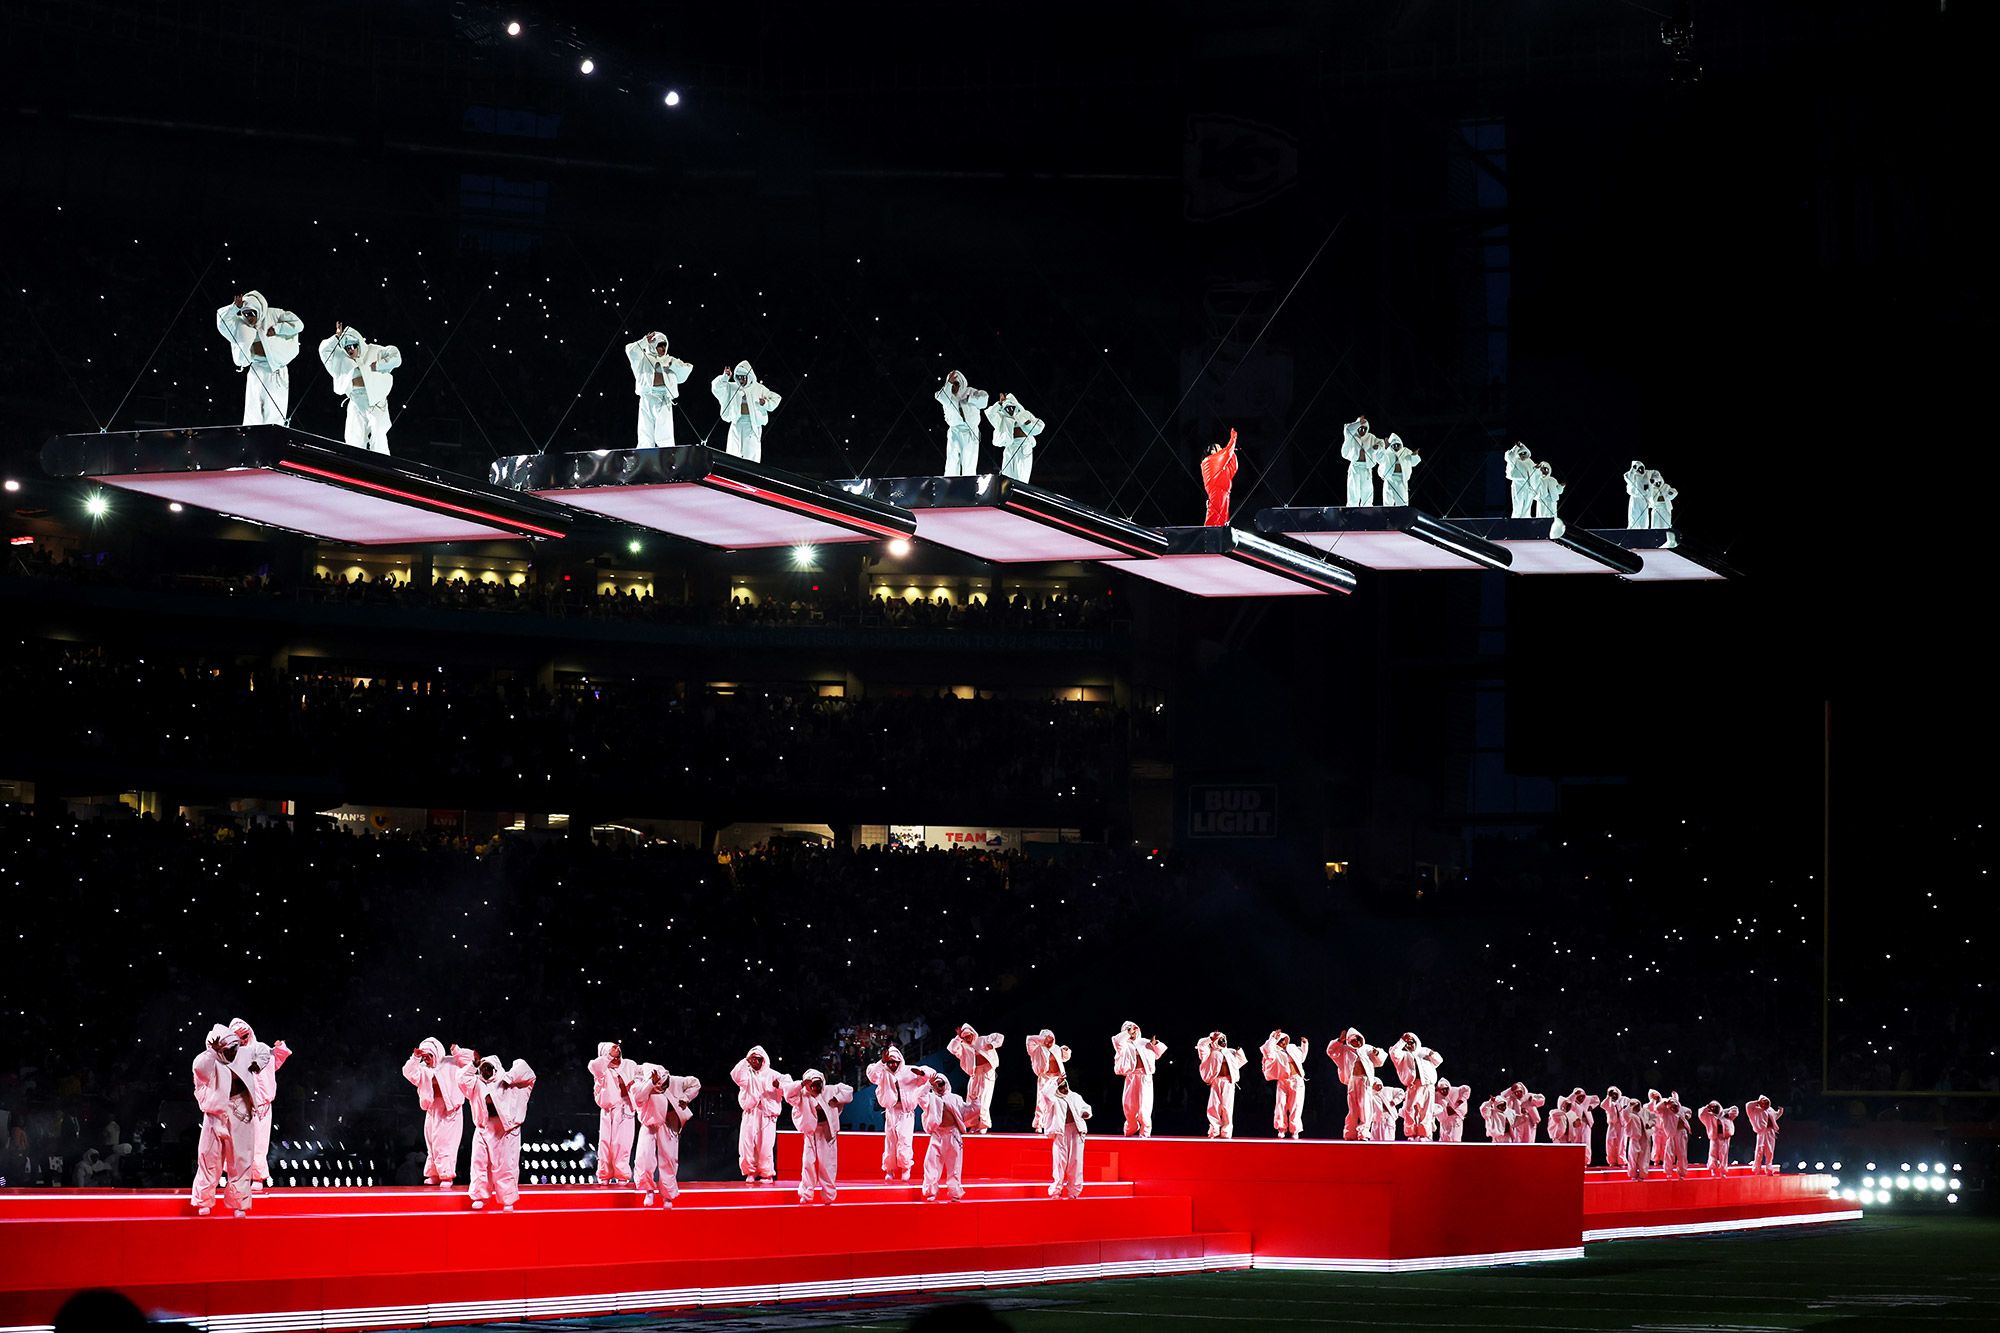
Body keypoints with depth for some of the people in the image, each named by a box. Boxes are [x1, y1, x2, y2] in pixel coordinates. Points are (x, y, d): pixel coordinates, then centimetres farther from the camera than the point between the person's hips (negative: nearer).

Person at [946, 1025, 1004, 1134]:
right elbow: (952, 1048, -3)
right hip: (974, 1074, 3)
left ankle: (983, 1125, -12)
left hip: (987, 1072, -3)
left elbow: (1000, 1036, 17)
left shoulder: (983, 1040, 13)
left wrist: (992, 1045, 0)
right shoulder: (963, 1047, 15)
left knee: (984, 1099, -11)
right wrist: (958, 1037, 0)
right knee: (973, 1099, 1)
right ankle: (974, 1125, 5)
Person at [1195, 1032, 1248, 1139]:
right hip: (1216, 1082, -1)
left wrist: (1239, 1050, 13)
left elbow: (1242, 1060, 26)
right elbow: (1201, 1044, 0)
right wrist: (1212, 1038, 2)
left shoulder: (1230, 1052, 22)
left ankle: (1226, 1132, -4)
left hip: (1229, 1082, 1)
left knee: (1227, 1108, -5)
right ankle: (1214, 1132, 3)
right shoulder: (1211, 1051, 13)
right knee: (1214, 1107, -5)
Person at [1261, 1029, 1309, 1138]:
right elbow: (1267, 1050, -22)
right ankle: (1281, 1129, -1)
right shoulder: (1275, 1051, 1)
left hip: (1297, 1081, 3)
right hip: (1283, 1081, -3)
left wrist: (1304, 1045, 28)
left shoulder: (1293, 1048, 18)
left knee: (1295, 1107, 0)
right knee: (1281, 1105, -9)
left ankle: (1294, 1131, 5)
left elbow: (1302, 1057, 37)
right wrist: (1273, 1038, -17)